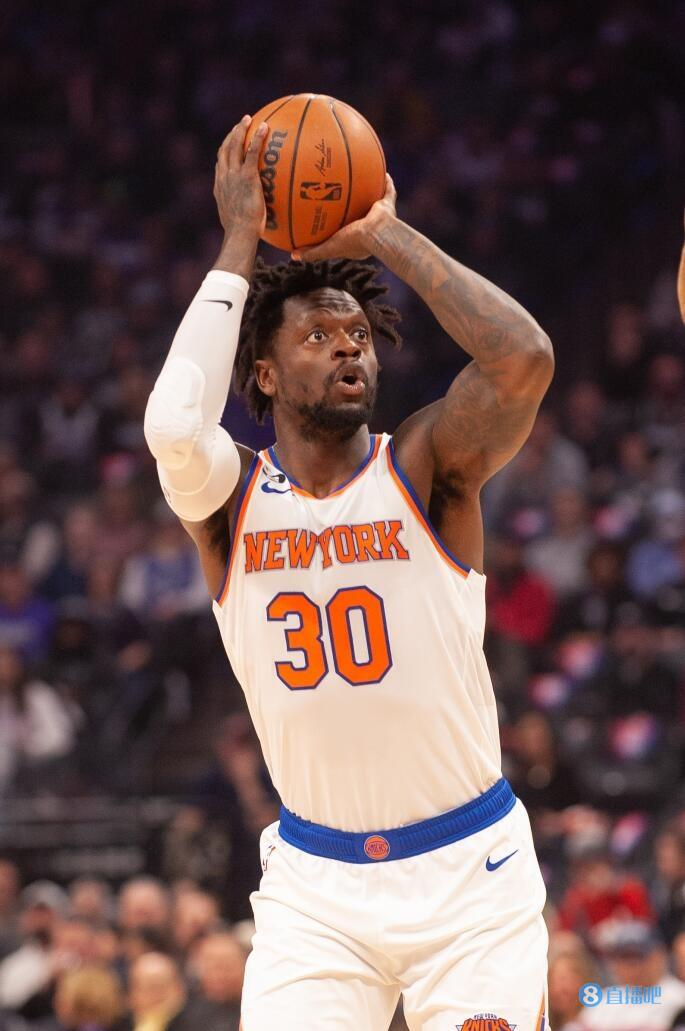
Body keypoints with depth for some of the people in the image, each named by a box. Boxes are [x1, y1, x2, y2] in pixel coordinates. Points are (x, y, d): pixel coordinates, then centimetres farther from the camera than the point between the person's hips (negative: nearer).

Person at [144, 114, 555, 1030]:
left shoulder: (424, 468, -6)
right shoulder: (231, 496, -3)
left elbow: (525, 358, -25)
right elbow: (174, 427, -27)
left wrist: (388, 238, -15)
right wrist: (239, 245, -19)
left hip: (468, 874, -1)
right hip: (315, 884, 1)